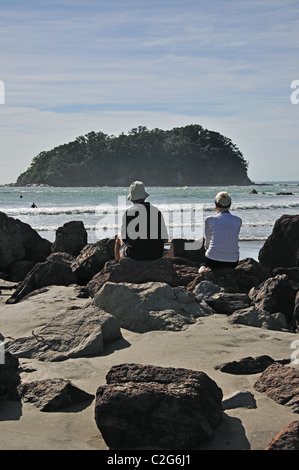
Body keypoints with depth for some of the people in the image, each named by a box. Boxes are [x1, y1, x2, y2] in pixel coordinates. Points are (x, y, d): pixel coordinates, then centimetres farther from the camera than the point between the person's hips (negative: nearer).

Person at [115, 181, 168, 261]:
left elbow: (124, 238, -7)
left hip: (135, 254, -3)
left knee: (118, 238, 29)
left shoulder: (128, 212, -12)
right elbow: (165, 238, -2)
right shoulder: (157, 211, -2)